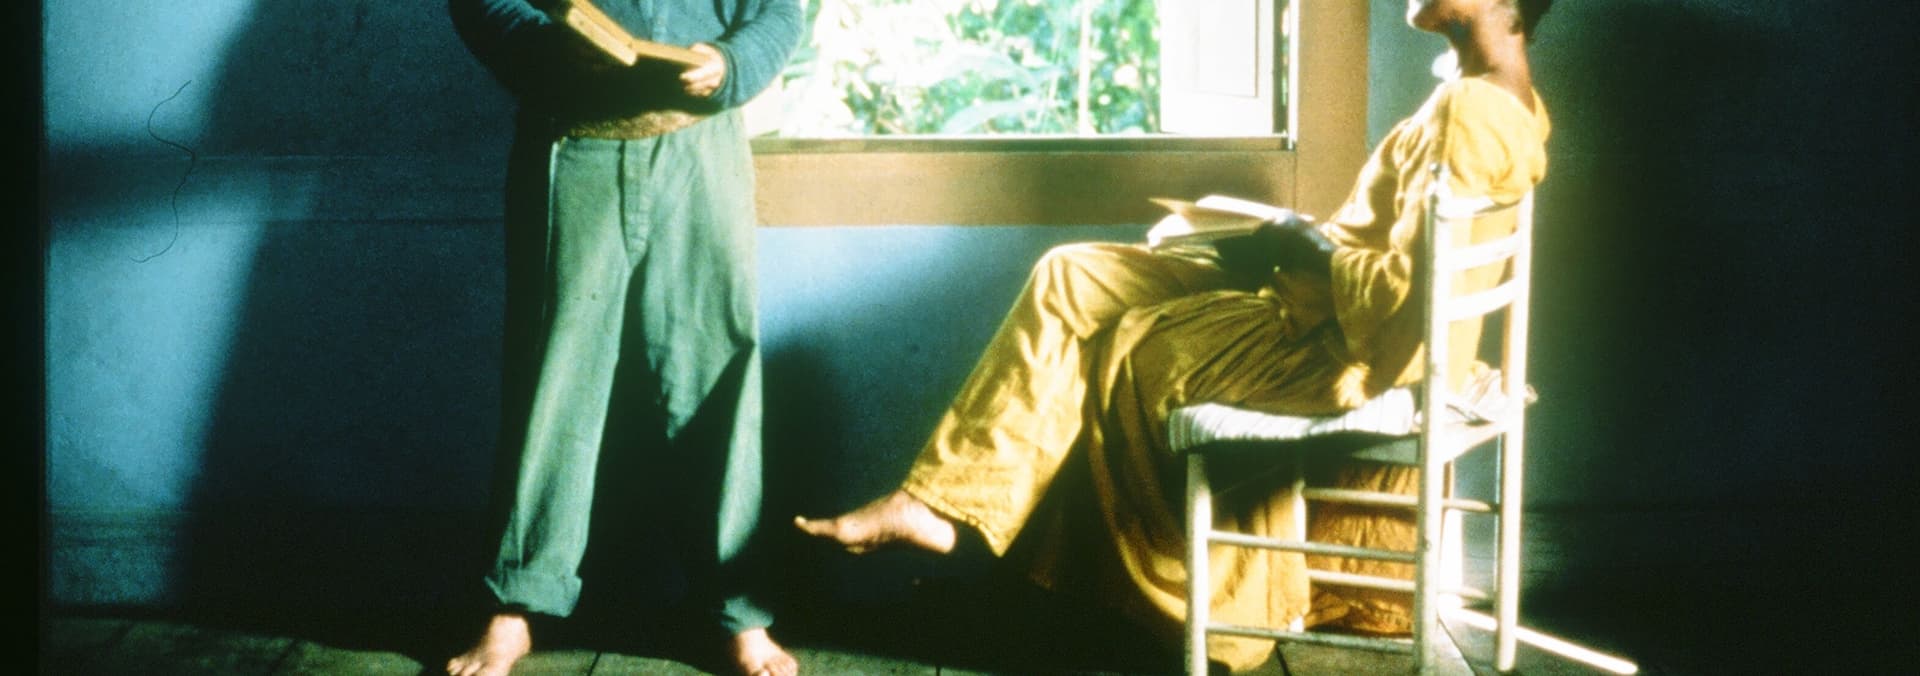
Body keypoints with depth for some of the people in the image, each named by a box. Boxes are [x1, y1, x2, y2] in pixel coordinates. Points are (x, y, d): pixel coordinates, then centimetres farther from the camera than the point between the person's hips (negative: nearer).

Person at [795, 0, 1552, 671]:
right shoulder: (1497, 96, 9)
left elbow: (1402, 288, -29)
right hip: (1333, 300, 10)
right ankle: (937, 500, 7)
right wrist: (1302, 240, 6)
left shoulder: (1472, 111, -23)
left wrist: (1308, 247, -11)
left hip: (1346, 348, -10)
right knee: (1069, 280, 5)